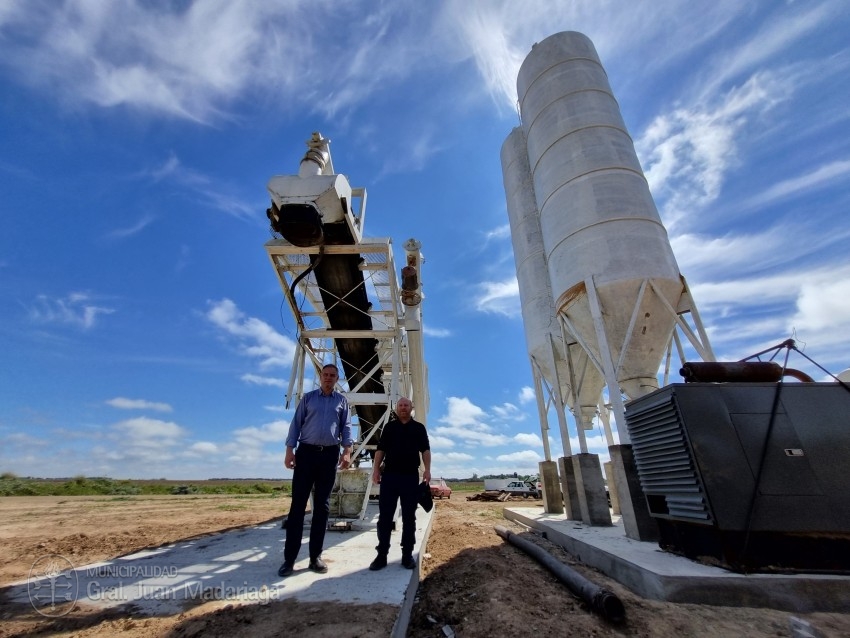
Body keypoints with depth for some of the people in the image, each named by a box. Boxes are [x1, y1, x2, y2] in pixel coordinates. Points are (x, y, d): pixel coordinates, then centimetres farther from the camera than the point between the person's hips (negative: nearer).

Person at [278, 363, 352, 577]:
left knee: (322, 506, 6)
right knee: (298, 503, 0)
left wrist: (347, 451, -7)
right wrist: (290, 450, -5)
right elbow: (296, 424, 4)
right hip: (306, 452, -1)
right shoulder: (308, 398, 9)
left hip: (329, 454, 1)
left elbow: (346, 427, 5)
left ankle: (316, 556, 16)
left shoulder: (342, 401, 10)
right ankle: (289, 557, 8)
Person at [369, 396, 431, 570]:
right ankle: (381, 554, 11)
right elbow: (381, 449, 8)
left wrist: (427, 469, -9)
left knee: (409, 517, 6)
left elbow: (425, 450, 4)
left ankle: (407, 555, 16)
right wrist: (376, 469, -2)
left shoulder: (419, 428, 9)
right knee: (385, 516, 2)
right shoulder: (389, 426, 11)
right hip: (389, 474, 1)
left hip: (411, 476, 0)